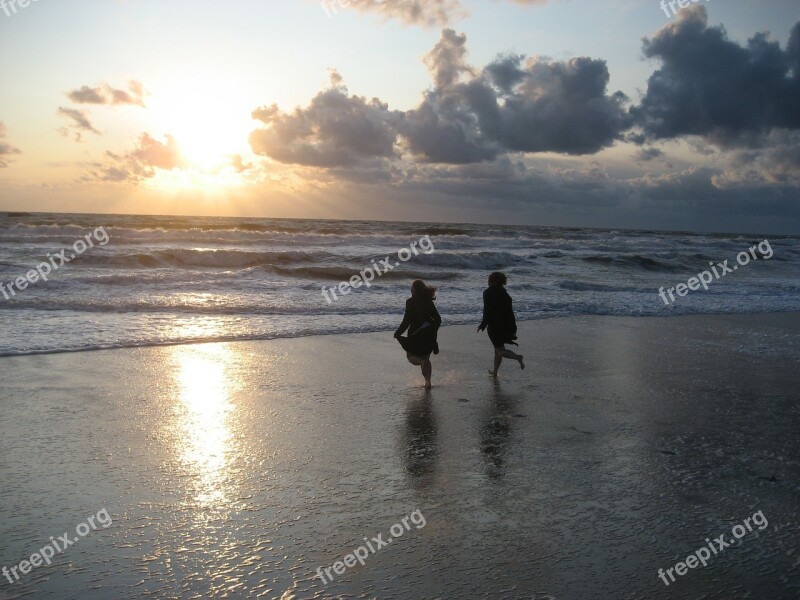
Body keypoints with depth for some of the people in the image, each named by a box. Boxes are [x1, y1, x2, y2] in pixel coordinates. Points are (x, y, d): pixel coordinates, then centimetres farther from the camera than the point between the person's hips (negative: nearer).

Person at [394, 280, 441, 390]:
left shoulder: (411, 302, -11)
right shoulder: (429, 302, 4)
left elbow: (407, 320, -15)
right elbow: (438, 319, 6)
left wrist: (398, 333, -3)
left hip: (416, 334, -5)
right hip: (429, 334, 5)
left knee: (410, 355, 12)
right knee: (425, 357, 16)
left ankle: (423, 362, -21)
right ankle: (428, 383, 9)